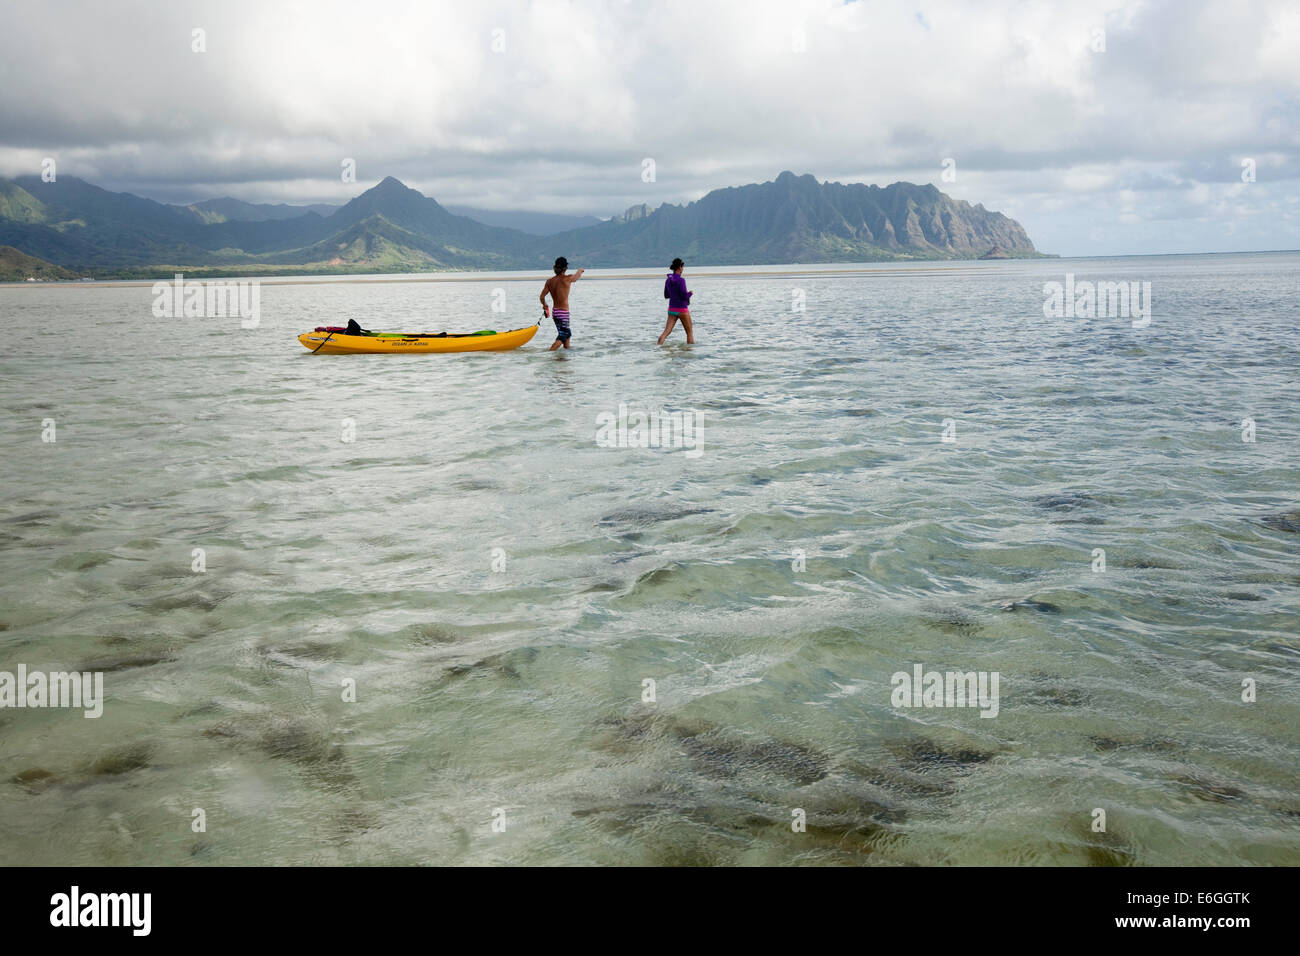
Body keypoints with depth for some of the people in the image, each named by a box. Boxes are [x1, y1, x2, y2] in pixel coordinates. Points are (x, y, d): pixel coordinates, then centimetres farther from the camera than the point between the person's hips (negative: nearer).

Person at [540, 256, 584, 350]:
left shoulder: (549, 281, 1)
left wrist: (545, 305, 22)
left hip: (555, 312, 7)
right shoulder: (567, 279, -14)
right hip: (563, 313, -7)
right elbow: (577, 276, 7)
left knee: (567, 334, 23)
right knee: (562, 337, -6)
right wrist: (580, 270, 30)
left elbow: (542, 297, 1)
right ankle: (548, 352, -19)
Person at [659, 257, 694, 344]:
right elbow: (684, 296, -19)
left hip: (672, 309, 6)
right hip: (682, 309, -6)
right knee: (690, 332, 10)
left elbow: (666, 295, 16)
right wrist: (690, 293, 0)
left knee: (667, 331, -2)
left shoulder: (668, 280, 5)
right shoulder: (681, 280, -16)